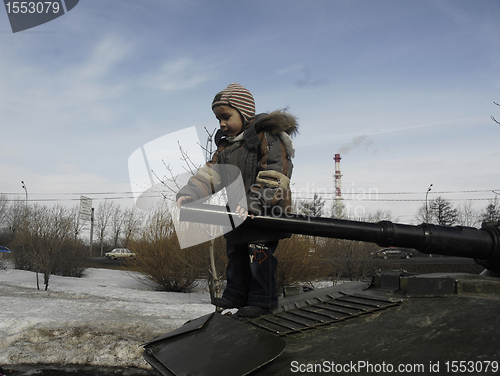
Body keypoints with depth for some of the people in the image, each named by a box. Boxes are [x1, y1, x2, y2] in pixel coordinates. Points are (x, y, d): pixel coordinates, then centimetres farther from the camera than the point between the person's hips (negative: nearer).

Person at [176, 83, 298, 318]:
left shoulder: (267, 137, -12)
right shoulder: (226, 145, 13)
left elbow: (274, 177, -20)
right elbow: (210, 173, 4)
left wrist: (252, 202, -28)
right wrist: (189, 193, -12)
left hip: (264, 212, -8)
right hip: (236, 214, 8)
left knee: (259, 254, -4)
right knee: (235, 255, 17)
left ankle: (263, 300, 12)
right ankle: (236, 295, 32)